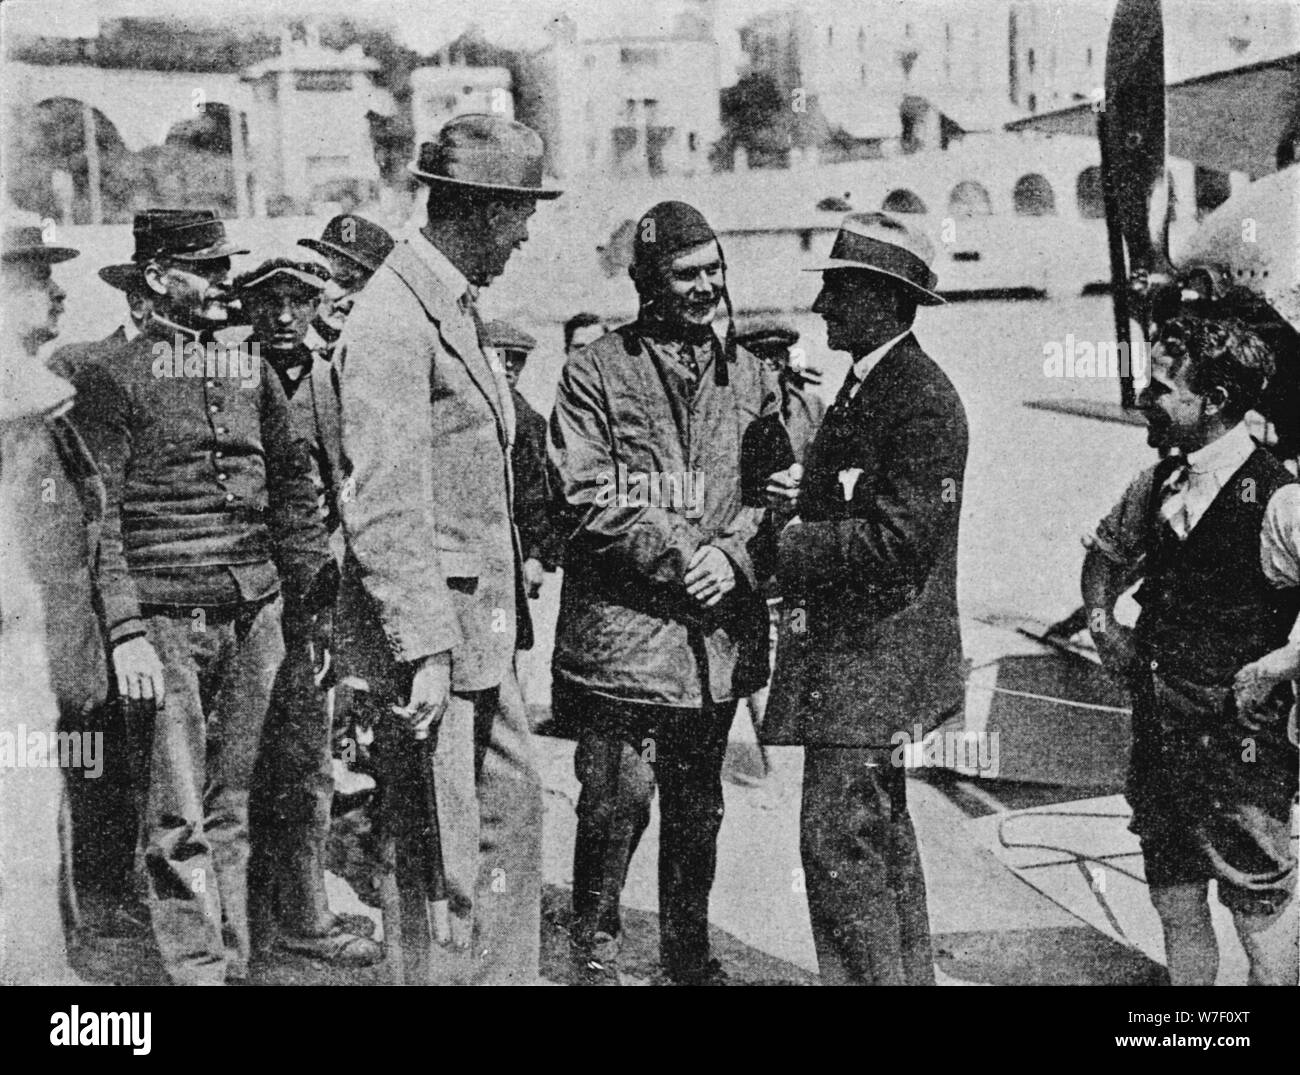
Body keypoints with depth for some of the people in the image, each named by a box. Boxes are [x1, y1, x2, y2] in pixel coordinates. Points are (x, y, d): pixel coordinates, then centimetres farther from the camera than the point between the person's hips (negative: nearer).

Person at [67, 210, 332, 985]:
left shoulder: (252, 371, 15)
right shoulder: (113, 378, -2)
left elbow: (293, 486, 19)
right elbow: (101, 516, -7)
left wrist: (319, 592, 9)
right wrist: (126, 631, -14)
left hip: (255, 613, 5)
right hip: (168, 619, -5)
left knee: (231, 806, 10)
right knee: (181, 819, -4)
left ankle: (234, 964, 17)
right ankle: (198, 971, 2)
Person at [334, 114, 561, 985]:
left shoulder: (458, 309, 15)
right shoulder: (393, 321, -17)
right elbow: (383, 510, -22)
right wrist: (423, 650, -24)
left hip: (481, 628, 10)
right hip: (430, 628, -10)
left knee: (514, 809, 18)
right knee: (446, 856, -2)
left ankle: (508, 975, 30)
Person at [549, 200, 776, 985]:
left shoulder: (749, 375, 11)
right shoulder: (597, 371, -2)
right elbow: (591, 498, -8)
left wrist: (733, 555, -11)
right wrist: (678, 557, -16)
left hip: (719, 631, 4)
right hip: (623, 625, -4)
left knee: (698, 805, 15)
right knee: (618, 799, -3)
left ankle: (689, 950, 30)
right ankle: (596, 949, 15)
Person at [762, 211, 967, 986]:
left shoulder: (922, 399, -17)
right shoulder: (866, 386, 15)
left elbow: (900, 538, -23)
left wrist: (793, 545, -16)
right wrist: (804, 500, 5)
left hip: (874, 654, -11)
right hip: (852, 652, 11)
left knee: (840, 842, -10)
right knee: (884, 840, 18)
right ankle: (908, 976, 30)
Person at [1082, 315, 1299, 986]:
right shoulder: (1158, 484, 5)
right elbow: (1106, 552, 26)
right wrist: (1101, 617, 9)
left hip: (1238, 739, -7)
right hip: (1158, 730, 7)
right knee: (1176, 908, 16)